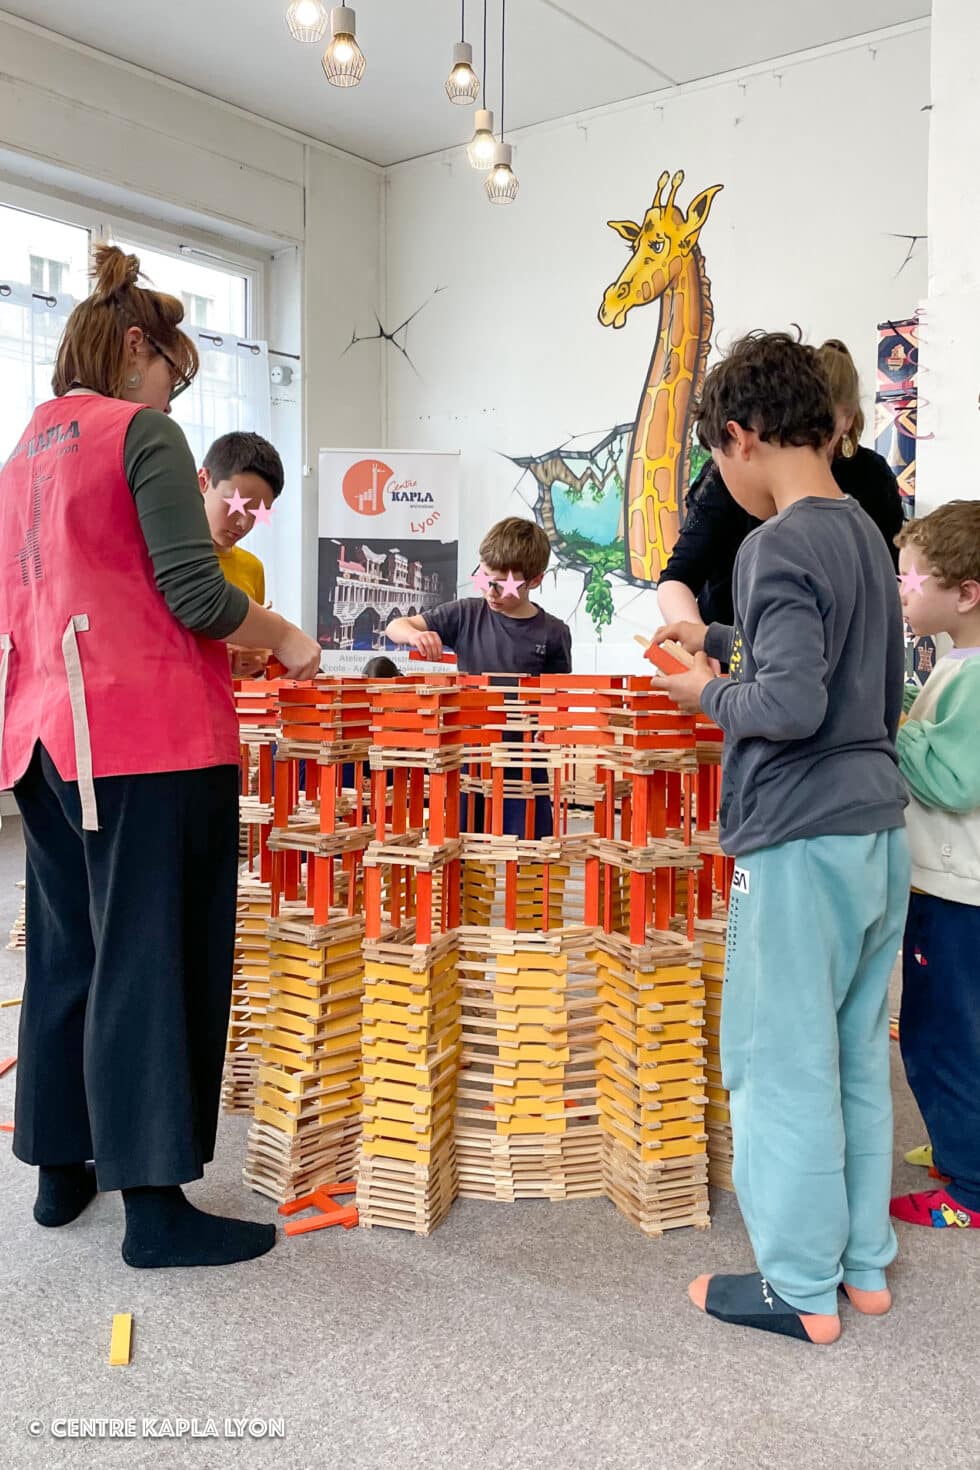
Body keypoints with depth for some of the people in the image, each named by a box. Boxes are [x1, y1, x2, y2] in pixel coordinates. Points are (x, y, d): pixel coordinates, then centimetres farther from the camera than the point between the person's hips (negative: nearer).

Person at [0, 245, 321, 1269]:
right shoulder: (142, 433, -5)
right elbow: (196, 596, -16)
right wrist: (286, 641, 1)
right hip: (148, 733, -8)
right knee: (153, 956, -3)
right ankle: (154, 1203, 4)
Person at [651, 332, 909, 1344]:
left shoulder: (779, 545, -15)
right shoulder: (864, 532, 13)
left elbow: (792, 703, -24)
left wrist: (710, 693, -7)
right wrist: (721, 644, 25)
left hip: (801, 842, -9)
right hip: (878, 832, 9)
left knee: (782, 1064, 3)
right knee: (857, 1055, 16)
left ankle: (802, 1288, 15)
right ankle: (863, 1262, 28)